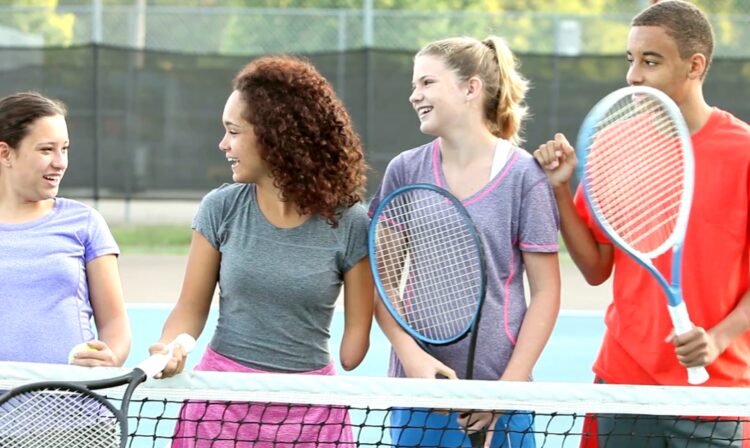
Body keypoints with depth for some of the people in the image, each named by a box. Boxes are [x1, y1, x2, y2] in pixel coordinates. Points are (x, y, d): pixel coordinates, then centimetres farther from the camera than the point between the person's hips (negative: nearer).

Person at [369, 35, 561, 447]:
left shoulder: (524, 176, -5)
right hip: (415, 386, 3)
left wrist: (509, 386, -11)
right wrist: (411, 355, -12)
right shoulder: (405, 171, 3)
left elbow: (545, 293, -3)